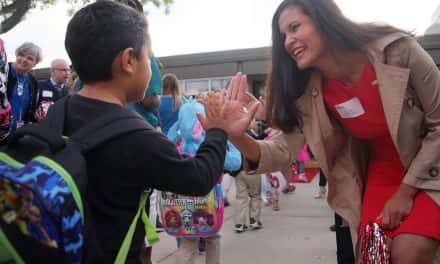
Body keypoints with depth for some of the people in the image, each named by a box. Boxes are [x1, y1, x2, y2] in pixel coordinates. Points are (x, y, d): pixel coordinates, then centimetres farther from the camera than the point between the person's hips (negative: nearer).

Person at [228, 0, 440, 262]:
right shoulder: (309, 94, -13)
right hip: (382, 172, 3)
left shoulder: (397, 50, -23)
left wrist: (406, 191, -15)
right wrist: (238, 138, -36)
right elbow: (286, 149, -15)